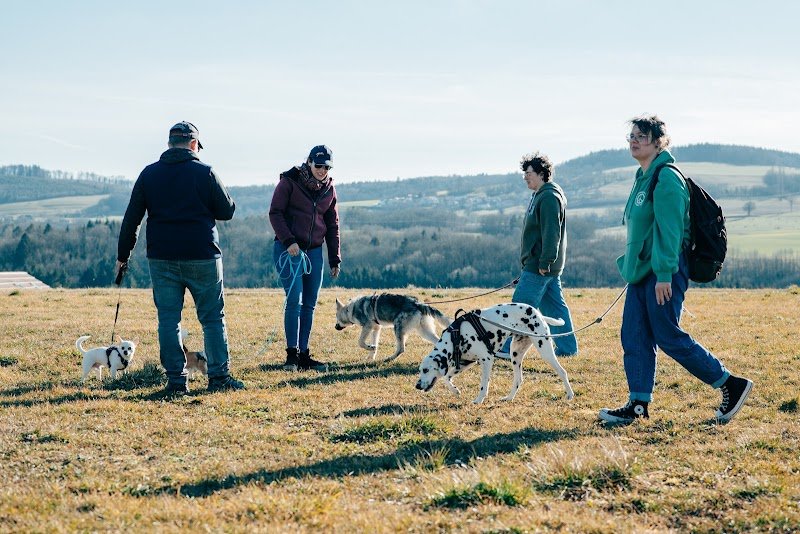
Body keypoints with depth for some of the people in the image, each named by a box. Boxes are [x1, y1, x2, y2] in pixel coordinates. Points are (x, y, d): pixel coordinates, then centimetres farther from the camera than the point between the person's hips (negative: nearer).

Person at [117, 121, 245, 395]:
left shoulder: (149, 174, 4)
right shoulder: (205, 172, -4)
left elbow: (131, 218, 5)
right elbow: (227, 211, 1)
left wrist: (123, 255, 12)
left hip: (162, 259, 2)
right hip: (202, 257, -2)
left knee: (168, 319, 6)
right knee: (213, 317, 7)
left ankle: (176, 379, 4)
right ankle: (219, 377, 6)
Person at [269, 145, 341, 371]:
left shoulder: (329, 189, 10)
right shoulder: (289, 182, -6)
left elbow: (332, 225, 15)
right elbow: (275, 213, -7)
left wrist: (335, 259, 12)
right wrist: (289, 241, -18)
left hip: (314, 251, 5)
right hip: (289, 249, -5)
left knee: (309, 304, 4)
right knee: (295, 300, -14)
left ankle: (304, 355, 10)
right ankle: (292, 354, -11)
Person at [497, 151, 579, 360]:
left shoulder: (549, 197, -15)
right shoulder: (539, 195, 18)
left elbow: (551, 233, -22)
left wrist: (545, 262, -24)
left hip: (539, 267, -11)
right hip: (538, 264, 11)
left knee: (521, 306, -8)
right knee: (555, 307, 12)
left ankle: (510, 349, -6)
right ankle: (567, 347, 16)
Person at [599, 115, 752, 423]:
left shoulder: (666, 178, -15)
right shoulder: (643, 177, 15)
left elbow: (669, 229, -20)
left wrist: (664, 274, -24)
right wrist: (631, 266, 21)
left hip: (664, 273, -9)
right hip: (642, 271, 9)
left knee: (669, 337, -5)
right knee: (634, 337, 6)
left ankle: (732, 385, 6)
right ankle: (638, 404, 11)